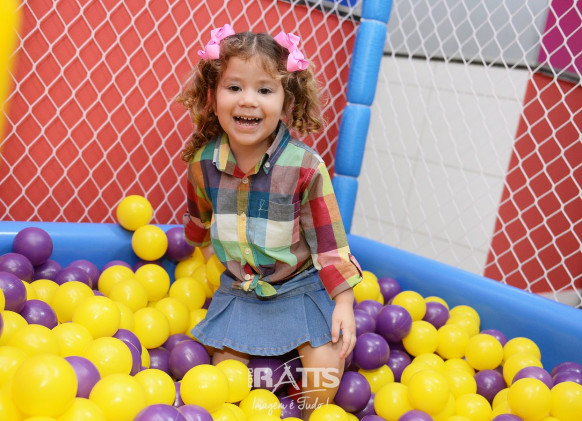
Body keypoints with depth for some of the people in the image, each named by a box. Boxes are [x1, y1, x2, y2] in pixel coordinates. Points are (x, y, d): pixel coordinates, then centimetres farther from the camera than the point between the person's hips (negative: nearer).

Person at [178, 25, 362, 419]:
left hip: (300, 286, -2)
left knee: (325, 370, -10)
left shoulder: (304, 166, -23)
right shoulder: (202, 161, -12)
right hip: (238, 289, 3)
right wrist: (206, 252, 26)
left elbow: (328, 238, -16)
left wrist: (344, 303, -15)